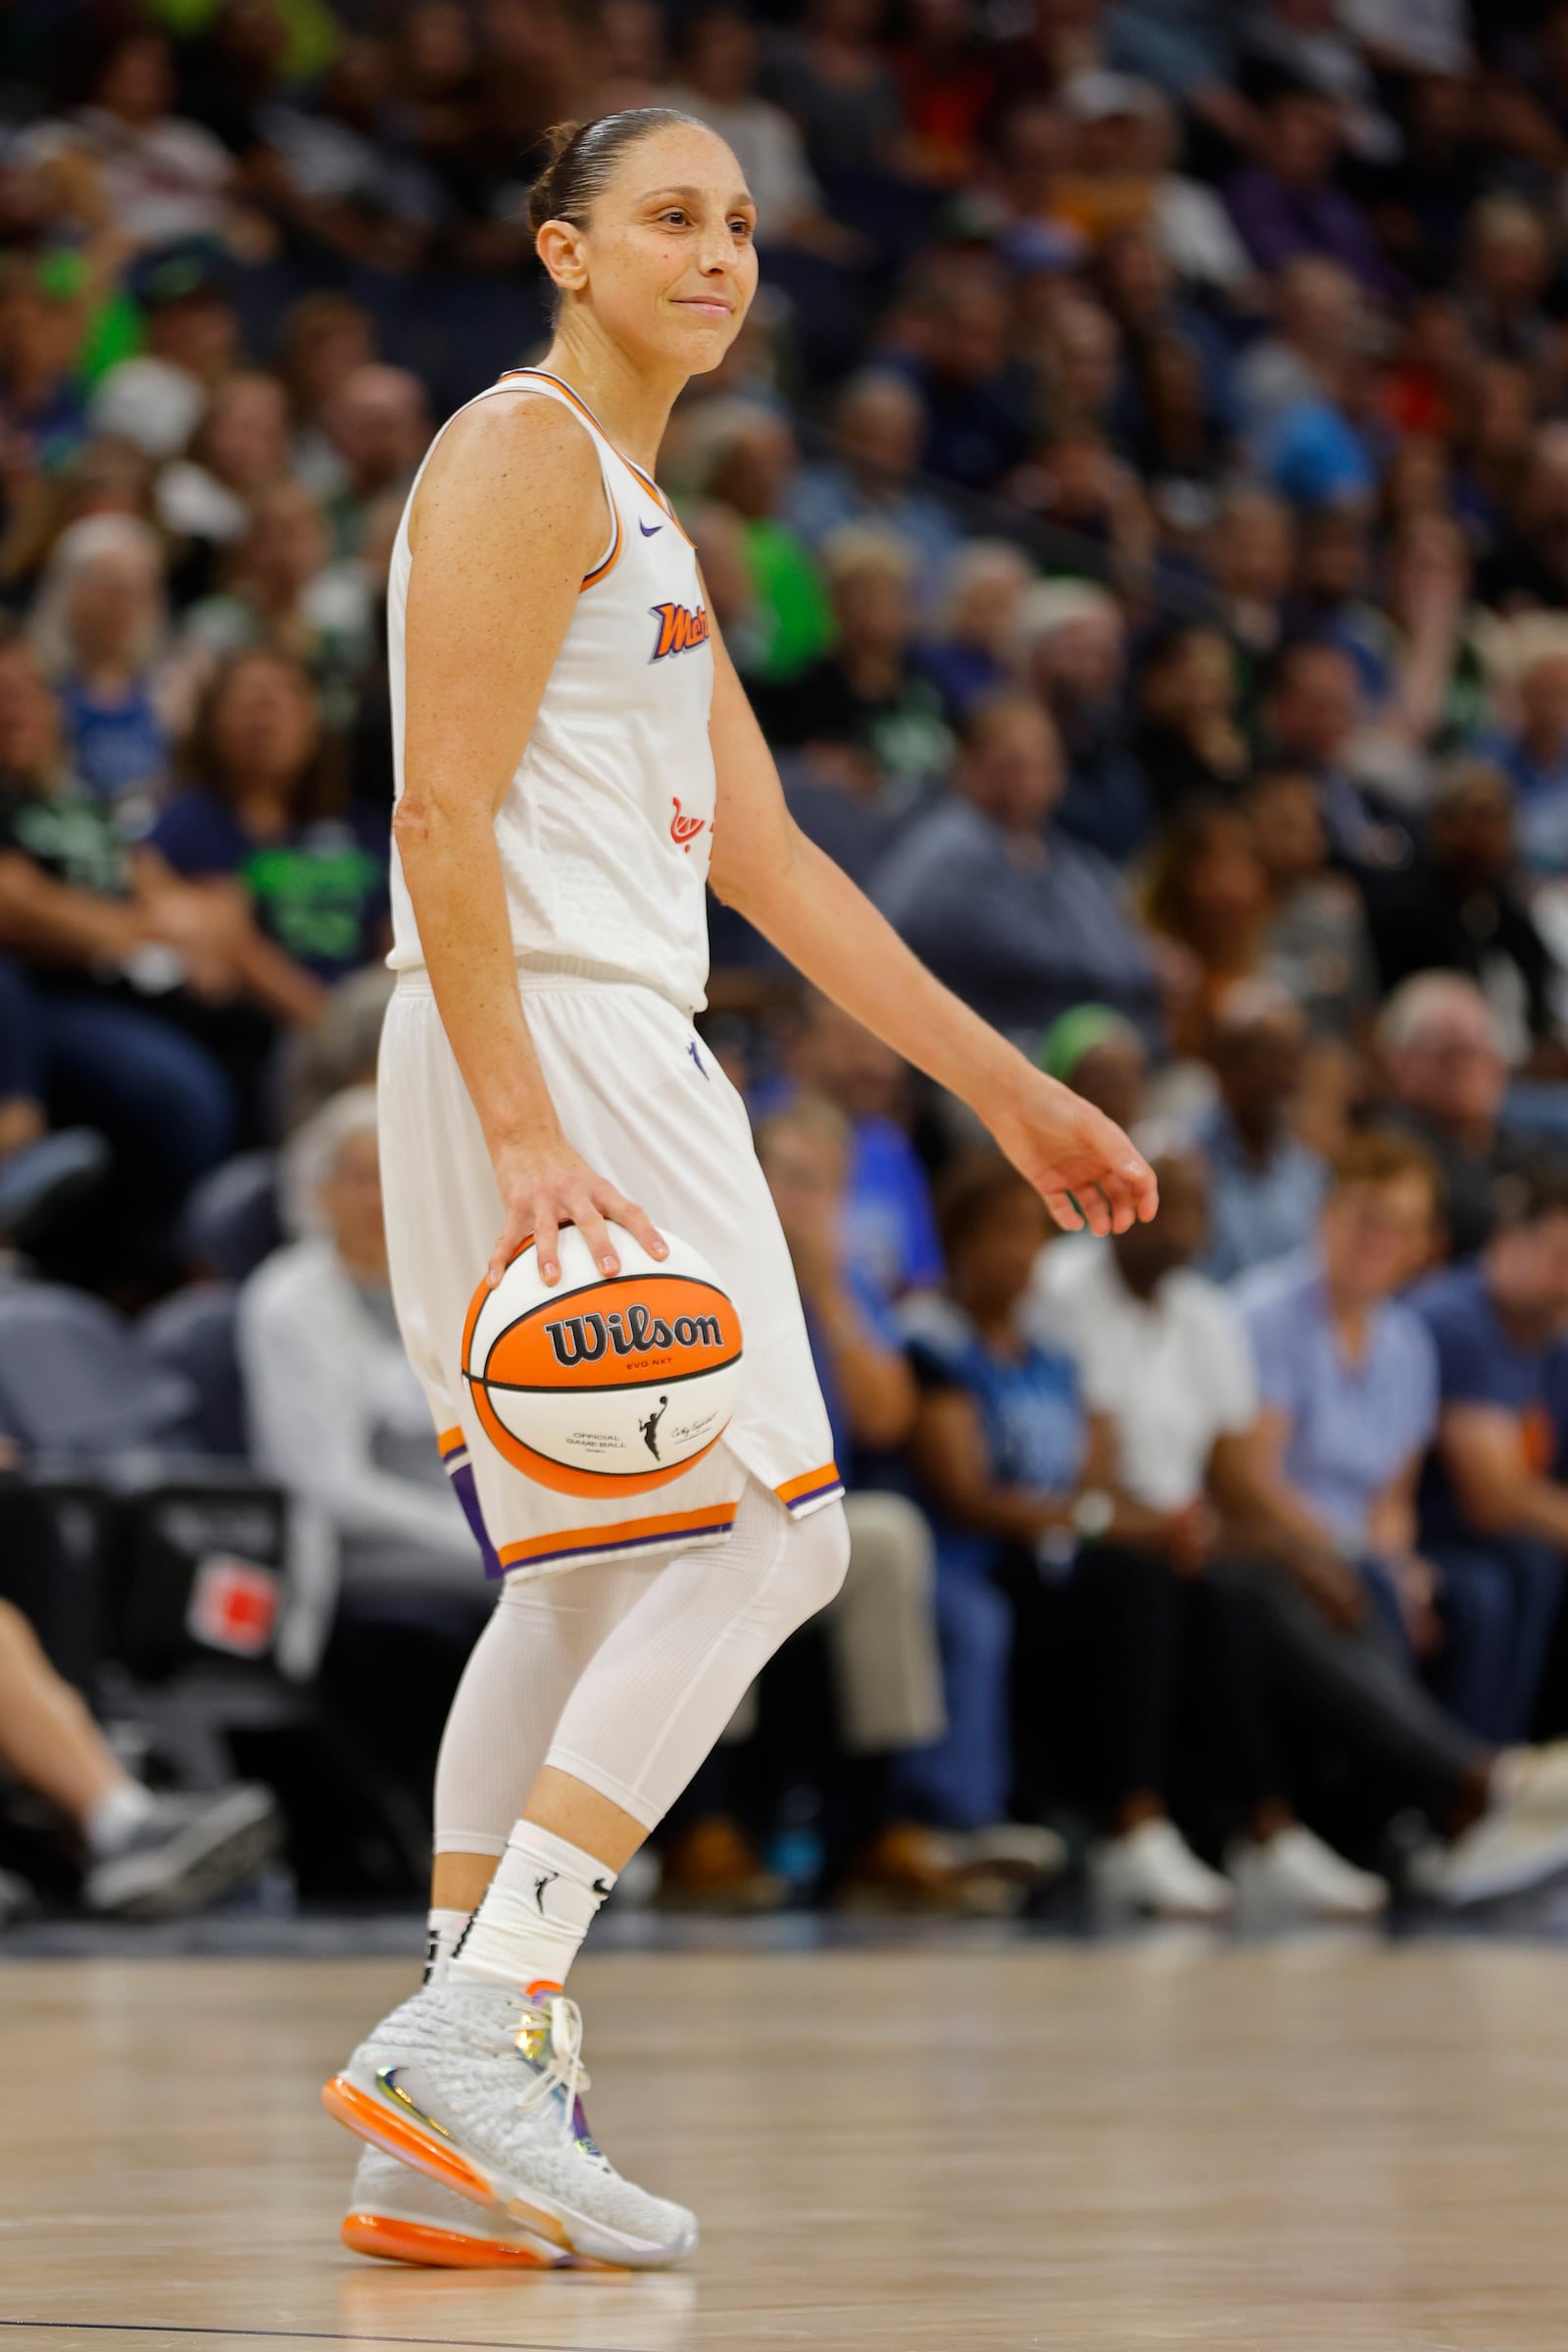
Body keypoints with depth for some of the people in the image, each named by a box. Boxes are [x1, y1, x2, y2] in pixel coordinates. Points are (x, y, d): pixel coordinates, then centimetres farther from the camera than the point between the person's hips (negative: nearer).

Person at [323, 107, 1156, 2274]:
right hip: (550, 1041, -10)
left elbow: (770, 863, 27)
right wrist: (524, 1138, -24)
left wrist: (1013, 1094, 25)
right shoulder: (526, 452, -6)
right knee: (763, 1534, -14)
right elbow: (443, 814, -16)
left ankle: (461, 2128, 8)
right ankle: (484, 2026, -19)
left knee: (597, 1582, 9)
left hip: (610, 1058, 10)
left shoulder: (645, 523, 25)